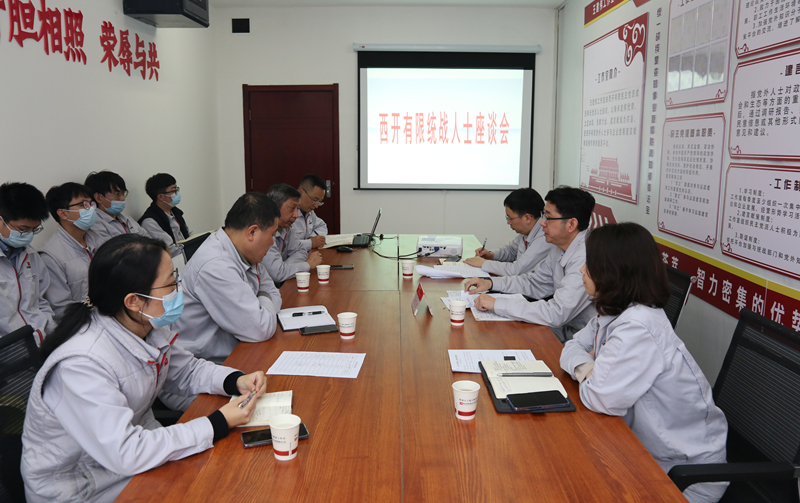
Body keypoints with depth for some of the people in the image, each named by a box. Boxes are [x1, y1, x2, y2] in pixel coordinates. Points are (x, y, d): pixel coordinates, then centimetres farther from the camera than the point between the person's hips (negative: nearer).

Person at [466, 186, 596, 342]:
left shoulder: (584, 258, -27)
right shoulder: (560, 247, 5)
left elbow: (556, 314, -31)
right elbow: (536, 283, 17)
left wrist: (496, 304, -26)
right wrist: (490, 283, 4)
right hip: (564, 326, 8)